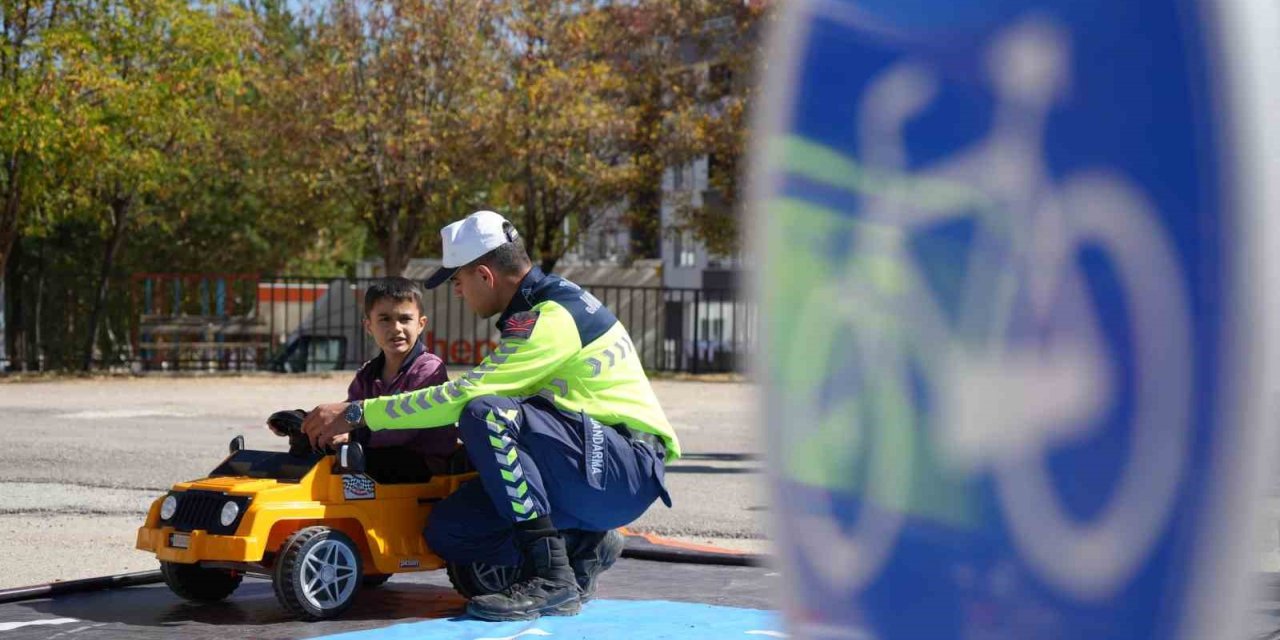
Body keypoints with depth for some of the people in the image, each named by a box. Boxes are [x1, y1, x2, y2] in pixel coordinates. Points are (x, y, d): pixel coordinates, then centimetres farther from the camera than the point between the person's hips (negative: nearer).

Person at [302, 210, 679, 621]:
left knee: (488, 415, -30)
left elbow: (464, 395, -23)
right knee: (449, 531, -3)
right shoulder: (539, 308, 13)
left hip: (629, 469, -9)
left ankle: (550, 579, -26)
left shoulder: (553, 317, -17)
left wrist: (357, 413, -18)